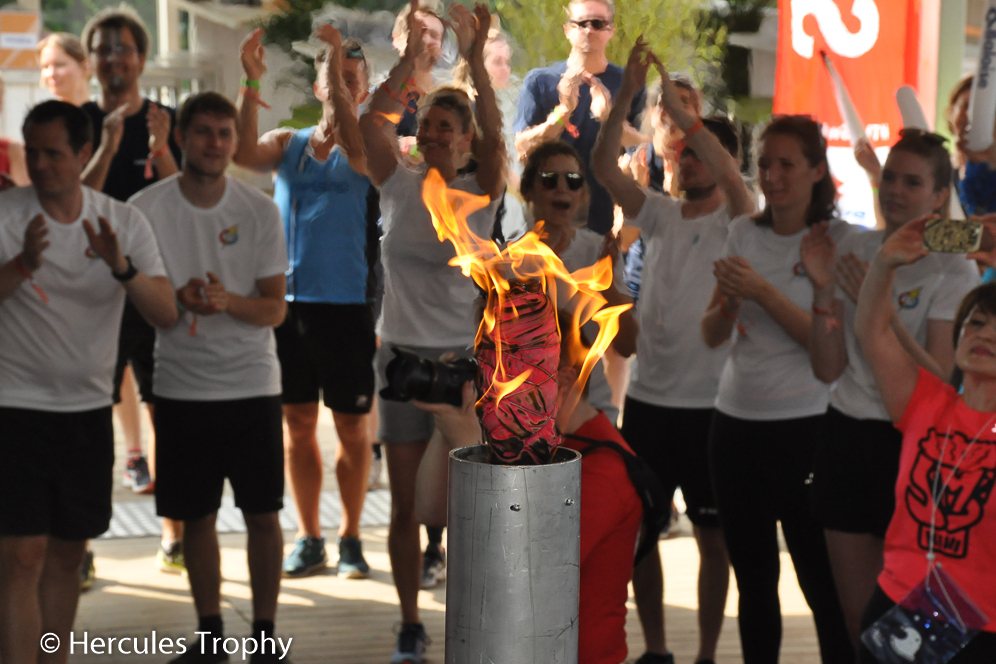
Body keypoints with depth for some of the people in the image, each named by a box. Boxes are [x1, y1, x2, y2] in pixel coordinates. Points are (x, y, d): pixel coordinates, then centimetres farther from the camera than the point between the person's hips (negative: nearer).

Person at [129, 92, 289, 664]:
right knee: (196, 516, 8)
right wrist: (178, 299, -19)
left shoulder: (260, 211, -1)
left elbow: (275, 310, -1)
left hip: (253, 384, 0)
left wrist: (228, 301, -21)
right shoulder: (146, 208, -3)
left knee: (263, 513, 1)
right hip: (181, 385, 0)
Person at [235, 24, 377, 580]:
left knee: (352, 428, 3)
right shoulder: (288, 143, 10)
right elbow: (244, 153, -10)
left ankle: (351, 538, 16)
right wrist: (252, 83, -18)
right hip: (289, 301, 3)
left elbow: (351, 141, -22)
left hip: (347, 305, -3)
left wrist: (340, 67, -27)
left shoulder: (368, 150, 1)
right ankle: (309, 539, 18)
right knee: (299, 424, 8)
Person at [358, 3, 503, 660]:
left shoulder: (480, 192, -2)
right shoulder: (399, 187, 3)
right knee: (406, 505, 6)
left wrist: (476, 56, -30)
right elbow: (373, 121, -11)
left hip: (464, 355, -2)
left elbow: (495, 134, -20)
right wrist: (411, 57, -20)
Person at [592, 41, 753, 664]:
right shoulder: (661, 214, 8)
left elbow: (731, 176, -28)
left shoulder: (737, 220, -6)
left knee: (712, 536, 5)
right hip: (647, 395, 5)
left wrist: (680, 110, -28)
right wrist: (627, 93, -15)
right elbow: (604, 166, -4)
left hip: (709, 402, -5)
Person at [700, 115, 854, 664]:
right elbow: (711, 336, 8)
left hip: (802, 426, -5)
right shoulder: (743, 233, 9)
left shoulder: (839, 240, -6)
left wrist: (762, 291, -21)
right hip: (734, 421, 5)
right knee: (752, 581, 12)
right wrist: (727, 300, -13)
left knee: (821, 582, -5)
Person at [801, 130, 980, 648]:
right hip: (845, 436, 4)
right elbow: (828, 368, 1)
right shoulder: (852, 252, 5)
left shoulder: (954, 269, -7)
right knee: (857, 615, 9)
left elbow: (938, 381, -16)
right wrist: (823, 290, -13)